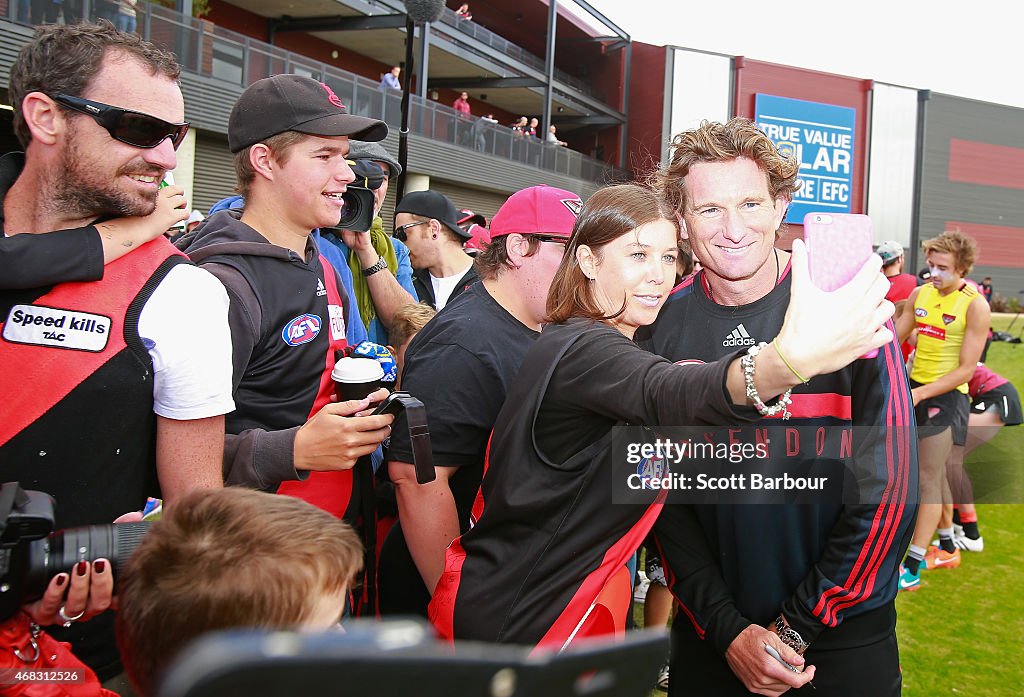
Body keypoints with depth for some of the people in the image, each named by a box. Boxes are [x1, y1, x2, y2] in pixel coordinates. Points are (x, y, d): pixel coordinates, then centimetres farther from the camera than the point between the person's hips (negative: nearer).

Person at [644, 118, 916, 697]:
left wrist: (798, 626, -11)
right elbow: (663, 494, -3)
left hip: (843, 632, -1)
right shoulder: (663, 324, -6)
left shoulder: (849, 308, -12)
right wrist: (728, 630, -10)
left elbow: (891, 487, -11)